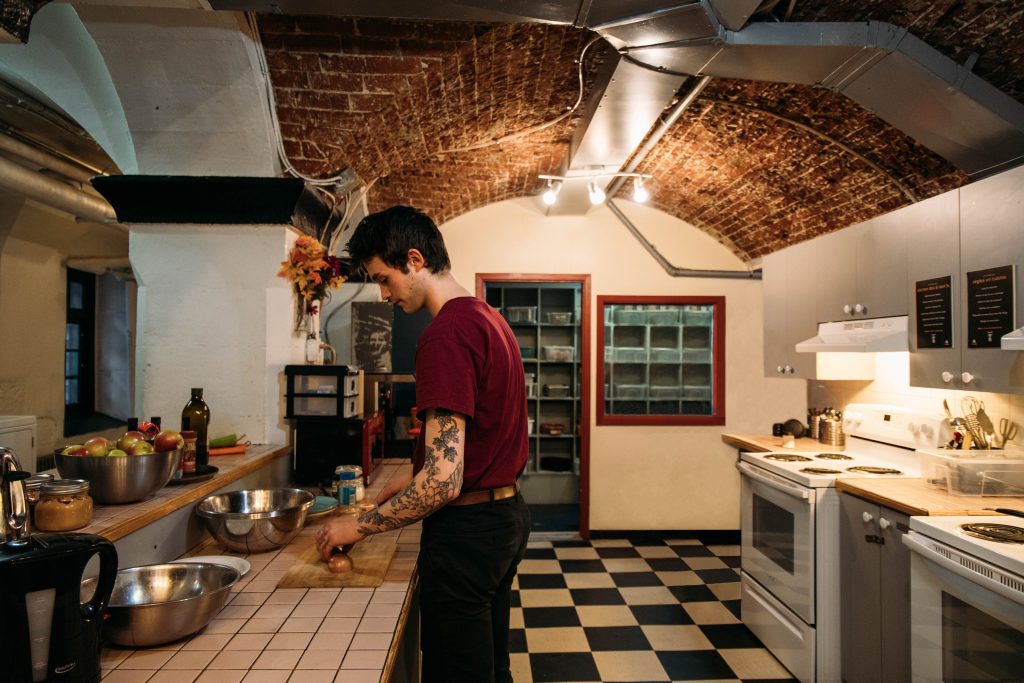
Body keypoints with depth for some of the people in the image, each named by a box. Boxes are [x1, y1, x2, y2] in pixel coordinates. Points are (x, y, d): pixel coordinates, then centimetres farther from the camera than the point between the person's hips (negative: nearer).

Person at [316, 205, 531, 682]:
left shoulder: (446, 335, -22)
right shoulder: (489, 318, 8)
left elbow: (444, 481, -26)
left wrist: (361, 526, -13)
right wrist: (415, 481, 16)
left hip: (466, 530, -9)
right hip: (507, 513, 10)